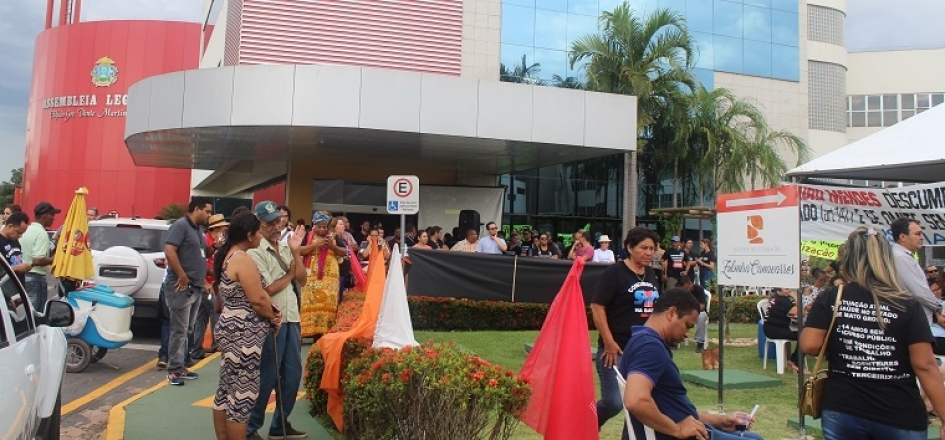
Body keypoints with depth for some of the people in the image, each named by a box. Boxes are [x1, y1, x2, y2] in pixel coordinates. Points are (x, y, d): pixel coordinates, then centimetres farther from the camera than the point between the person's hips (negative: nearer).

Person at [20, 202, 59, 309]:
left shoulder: (27, 230, 11)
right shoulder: (41, 233, -17)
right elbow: (38, 260, -24)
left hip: (24, 275, 9)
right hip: (36, 277, -9)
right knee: (36, 311, -4)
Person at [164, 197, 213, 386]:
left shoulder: (198, 229, 16)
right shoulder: (180, 225, -12)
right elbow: (169, 251, -23)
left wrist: (201, 279, 13)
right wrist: (182, 276, -21)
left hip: (196, 287, 9)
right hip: (182, 287, -9)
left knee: (186, 330, 13)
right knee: (179, 330, -6)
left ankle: (181, 367, 21)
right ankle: (174, 370, 0)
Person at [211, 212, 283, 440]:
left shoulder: (227, 256, 13)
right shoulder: (243, 259, -18)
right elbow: (257, 299, -21)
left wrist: (270, 309, 3)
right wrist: (274, 318, -4)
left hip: (230, 327, 10)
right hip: (243, 333, -10)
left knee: (227, 389, 16)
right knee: (242, 394, -2)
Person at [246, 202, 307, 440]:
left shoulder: (285, 247, 12)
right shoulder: (255, 252, -11)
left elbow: (301, 280, 7)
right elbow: (269, 289, -15)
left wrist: (296, 252, -4)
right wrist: (289, 274, 0)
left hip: (292, 319, 7)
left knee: (292, 375, 12)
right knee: (266, 378, 0)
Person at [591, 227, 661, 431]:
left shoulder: (651, 275, 12)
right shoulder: (614, 273, -9)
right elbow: (597, 307, -14)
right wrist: (609, 342, -18)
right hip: (617, 349, -7)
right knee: (613, 402, -9)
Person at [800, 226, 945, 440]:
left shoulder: (830, 300, -5)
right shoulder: (908, 305, -6)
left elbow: (809, 346, -9)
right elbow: (925, 365, -10)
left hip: (842, 412, 0)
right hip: (899, 417, 0)